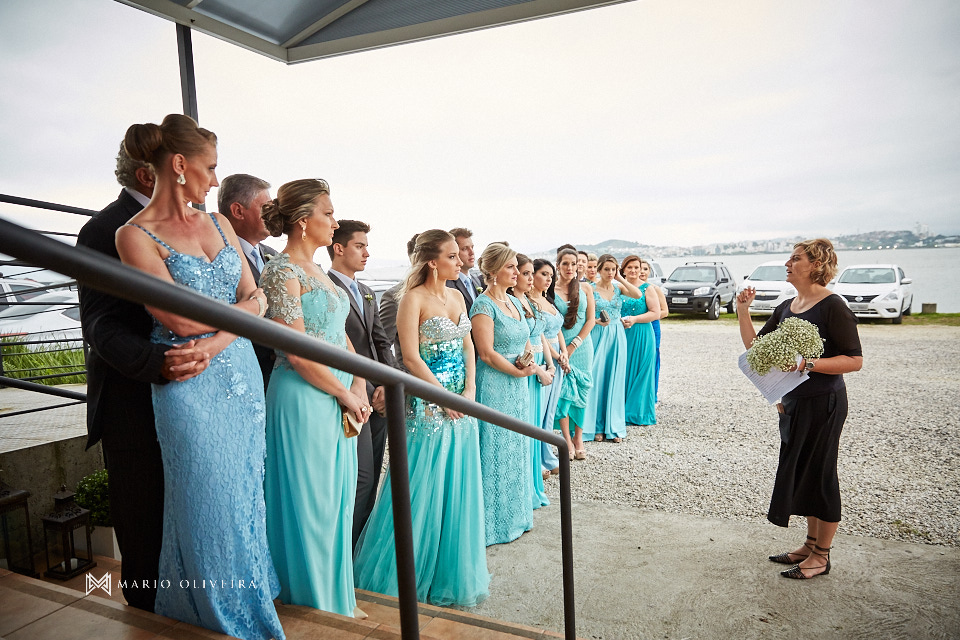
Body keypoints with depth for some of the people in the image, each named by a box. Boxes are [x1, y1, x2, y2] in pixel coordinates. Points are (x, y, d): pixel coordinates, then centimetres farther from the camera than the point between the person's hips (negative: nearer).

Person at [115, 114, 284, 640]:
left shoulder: (217, 222, 10)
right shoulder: (135, 235, -8)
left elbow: (257, 300, 5)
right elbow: (181, 321, -16)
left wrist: (221, 336, -12)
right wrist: (241, 307, -3)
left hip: (242, 371, 6)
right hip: (191, 386, -5)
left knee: (247, 490, 15)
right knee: (207, 498, 6)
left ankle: (252, 594, 36)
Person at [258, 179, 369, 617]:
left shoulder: (316, 272, 14)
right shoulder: (283, 272, -13)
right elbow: (298, 352, -19)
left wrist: (359, 384, 1)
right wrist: (346, 395, -11)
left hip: (336, 400, 9)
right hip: (303, 399, -9)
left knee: (336, 503, 17)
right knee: (309, 506, 4)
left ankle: (335, 600, 33)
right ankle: (314, 604, 23)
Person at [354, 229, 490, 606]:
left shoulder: (456, 296, 10)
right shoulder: (414, 298, -12)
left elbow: (468, 347, 11)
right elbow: (412, 358, -16)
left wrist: (469, 390, -2)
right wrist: (445, 397, -14)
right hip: (429, 403, -7)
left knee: (458, 486, 14)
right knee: (424, 488, 2)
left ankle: (452, 569, 33)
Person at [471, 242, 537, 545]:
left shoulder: (514, 301, 11)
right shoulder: (483, 305, -13)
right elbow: (486, 353, -18)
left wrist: (529, 360, -1)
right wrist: (518, 371, -12)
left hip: (518, 386, 8)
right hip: (494, 386, -8)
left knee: (517, 448, 15)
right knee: (497, 451, 0)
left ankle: (517, 513, 30)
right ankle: (495, 521, 15)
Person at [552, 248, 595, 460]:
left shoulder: (586, 288, 5)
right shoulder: (550, 290, -2)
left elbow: (590, 320, 2)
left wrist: (574, 345, -8)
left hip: (582, 346, 2)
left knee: (581, 391, 5)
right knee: (562, 391, -3)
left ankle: (578, 438, 16)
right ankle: (567, 440, 8)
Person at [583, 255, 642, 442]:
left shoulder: (619, 287, 7)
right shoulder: (591, 289, -3)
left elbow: (638, 294, -11)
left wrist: (620, 279, -7)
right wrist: (598, 321, -23)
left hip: (617, 336, 3)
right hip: (598, 335, -3)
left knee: (615, 379, 5)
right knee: (596, 379, -1)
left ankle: (614, 426, 12)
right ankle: (596, 426, 9)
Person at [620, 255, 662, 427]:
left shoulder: (648, 288, 1)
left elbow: (656, 313, -5)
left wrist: (635, 319, -14)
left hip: (642, 336, -3)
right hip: (621, 335, 3)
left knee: (640, 373, -1)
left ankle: (640, 413, 10)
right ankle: (621, 411, 14)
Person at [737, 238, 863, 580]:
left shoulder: (833, 307, -14)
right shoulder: (786, 308, 10)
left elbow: (855, 360, -18)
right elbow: (755, 346, 8)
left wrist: (809, 363, -28)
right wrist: (743, 310, 0)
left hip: (823, 403, -8)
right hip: (793, 401, 8)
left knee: (819, 474, 3)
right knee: (799, 471, 16)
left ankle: (821, 556, 19)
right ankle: (811, 543, 32)